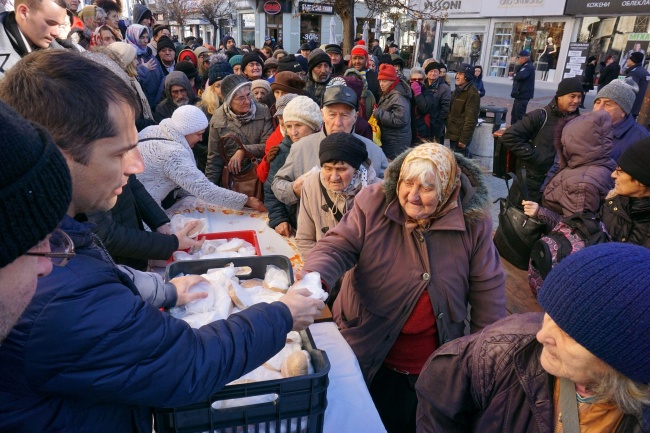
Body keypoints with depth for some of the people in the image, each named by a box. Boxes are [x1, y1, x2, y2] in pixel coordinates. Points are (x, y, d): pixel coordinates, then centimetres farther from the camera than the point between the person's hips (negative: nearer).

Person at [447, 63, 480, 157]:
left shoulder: (472, 93, -14)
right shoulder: (456, 91, 14)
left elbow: (471, 119, -19)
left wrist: (464, 139, -21)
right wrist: (448, 130, 13)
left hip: (461, 137, -9)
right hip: (453, 135, 9)